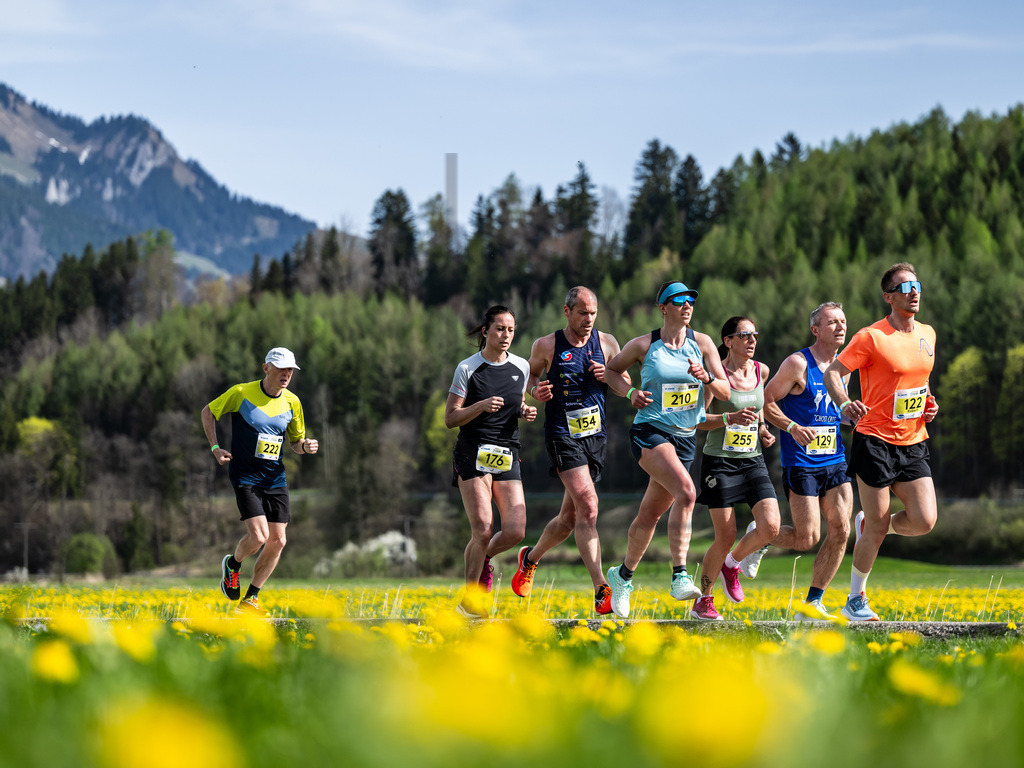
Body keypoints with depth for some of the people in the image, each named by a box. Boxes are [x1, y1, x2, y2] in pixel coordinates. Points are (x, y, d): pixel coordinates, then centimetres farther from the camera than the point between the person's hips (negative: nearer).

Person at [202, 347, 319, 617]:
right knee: (259, 537, -18)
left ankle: (250, 600, 13)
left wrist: (305, 446, -7)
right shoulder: (241, 393, -8)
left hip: (276, 480, 5)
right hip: (246, 477, -5)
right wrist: (215, 448, -4)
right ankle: (233, 564, 17)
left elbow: (295, 441, 17)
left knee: (277, 541, -2)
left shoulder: (292, 402, 4)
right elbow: (208, 412, 6)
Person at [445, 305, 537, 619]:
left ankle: (483, 557, 23)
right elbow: (450, 419, -4)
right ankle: (469, 600, 2)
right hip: (473, 452, -4)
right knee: (483, 530, -16)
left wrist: (525, 412, 1)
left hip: (507, 455, 4)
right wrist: (481, 405, -20)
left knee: (515, 531, -11)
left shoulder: (521, 367, 8)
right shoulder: (468, 368, -5)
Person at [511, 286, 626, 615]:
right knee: (587, 506, -21)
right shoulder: (546, 346, -1)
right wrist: (536, 390, -9)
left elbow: (626, 387, 13)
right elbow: (530, 375, 14)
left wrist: (609, 376, -9)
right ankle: (601, 591, -27)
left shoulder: (607, 343, 6)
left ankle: (530, 558, 40)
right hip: (563, 436, -5)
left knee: (570, 518, 11)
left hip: (596, 436, 5)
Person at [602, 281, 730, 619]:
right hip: (649, 432, -4)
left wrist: (706, 377, -18)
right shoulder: (643, 345, -2)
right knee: (686, 492, -28)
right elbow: (611, 370, 14)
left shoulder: (702, 343, 4)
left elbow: (725, 391, 3)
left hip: (685, 438, 4)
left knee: (650, 514, 11)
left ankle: (623, 574, 33)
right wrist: (630, 392, -5)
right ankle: (680, 576, -29)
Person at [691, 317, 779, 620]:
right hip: (720, 461, -5)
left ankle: (732, 563, 18)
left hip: (753, 461, 5)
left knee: (770, 527, -12)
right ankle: (702, 601, 14)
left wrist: (763, 430, 8)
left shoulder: (761, 371, 6)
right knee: (725, 537, -6)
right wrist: (730, 418, -25)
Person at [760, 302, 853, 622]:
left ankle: (812, 604, 5)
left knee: (840, 531, -5)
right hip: (801, 464, -6)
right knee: (807, 539, -8)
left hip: (835, 462, 6)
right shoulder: (798, 364, -9)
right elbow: (765, 401, -7)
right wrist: (792, 426, -21)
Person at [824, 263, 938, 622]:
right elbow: (832, 372, -8)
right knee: (878, 530, -2)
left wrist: (929, 402, 8)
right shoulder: (872, 337, -10)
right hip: (876, 441, -6)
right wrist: (845, 403, -27)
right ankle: (856, 599, 17)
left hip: (914, 444, 6)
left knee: (924, 521, -7)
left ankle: (868, 525, 24)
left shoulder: (927, 334, 10)